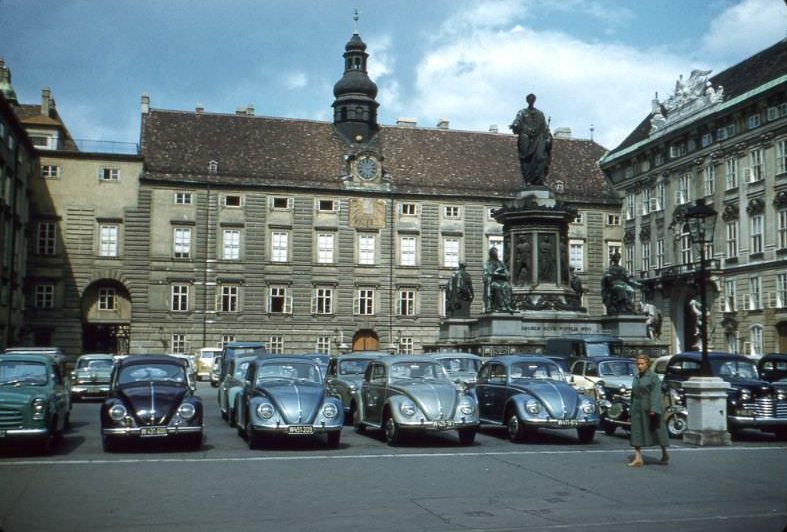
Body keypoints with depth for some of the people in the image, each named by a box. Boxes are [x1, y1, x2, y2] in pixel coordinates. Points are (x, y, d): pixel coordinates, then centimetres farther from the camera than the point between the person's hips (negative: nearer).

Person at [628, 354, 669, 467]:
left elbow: (656, 394, -15)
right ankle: (638, 458, -5)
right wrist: (632, 409, 16)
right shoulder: (636, 377, 12)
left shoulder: (653, 377, -7)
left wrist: (653, 409, -24)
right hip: (638, 409, 6)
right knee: (636, 432, -3)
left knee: (657, 431, 7)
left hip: (650, 409, -6)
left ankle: (665, 454, 26)